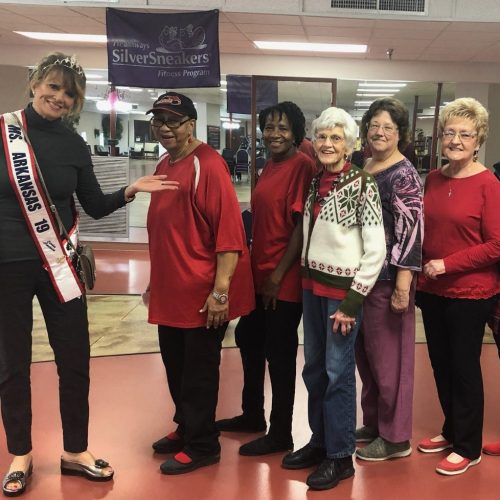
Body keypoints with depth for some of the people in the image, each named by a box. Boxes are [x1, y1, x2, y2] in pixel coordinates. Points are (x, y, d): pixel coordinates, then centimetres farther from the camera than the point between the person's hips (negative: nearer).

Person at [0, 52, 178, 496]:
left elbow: (96, 207, 6)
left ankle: (75, 452, 27)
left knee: (75, 359, 8)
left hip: (58, 265, 3)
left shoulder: (74, 145, 2)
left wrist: (130, 191, -9)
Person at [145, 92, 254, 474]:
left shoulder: (208, 164, -16)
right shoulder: (164, 165, 11)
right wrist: (157, 281, 21)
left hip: (201, 292, -8)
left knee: (198, 370, 5)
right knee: (175, 365, 19)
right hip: (170, 290, 8)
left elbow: (229, 229, -21)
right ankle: (185, 429, 38)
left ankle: (201, 446, 21)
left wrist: (220, 291, -23)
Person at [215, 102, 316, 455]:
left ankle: (281, 434, 20)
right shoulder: (270, 166, 12)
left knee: (279, 353, 2)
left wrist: (278, 274, -17)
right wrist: (256, 265, 14)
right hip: (259, 272, 9)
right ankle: (253, 415, 39)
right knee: (249, 339, 20)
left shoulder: (302, 166, -15)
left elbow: (302, 226, -18)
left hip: (284, 279, -9)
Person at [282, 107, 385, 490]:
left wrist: (353, 300, -15)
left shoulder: (361, 183, -12)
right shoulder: (316, 181, 8)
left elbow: (377, 250, -14)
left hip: (343, 287, -7)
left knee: (338, 373, 2)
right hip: (312, 283, 7)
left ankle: (340, 456, 17)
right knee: (314, 369, 15)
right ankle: (320, 441, 31)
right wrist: (306, 279, 11)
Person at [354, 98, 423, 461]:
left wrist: (403, 283, -21)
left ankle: (395, 437, 16)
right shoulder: (362, 168, 12)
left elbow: (411, 230, -17)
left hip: (388, 277, -8)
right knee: (365, 352, 15)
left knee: (388, 355, 1)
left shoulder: (404, 175, -12)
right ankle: (373, 423, 31)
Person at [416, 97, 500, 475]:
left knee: (464, 368, 6)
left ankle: (468, 448, 23)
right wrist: (421, 272, 4)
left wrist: (448, 264, -17)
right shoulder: (433, 179, 5)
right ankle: (451, 431, 36)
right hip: (432, 290, 6)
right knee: (440, 364, 16)